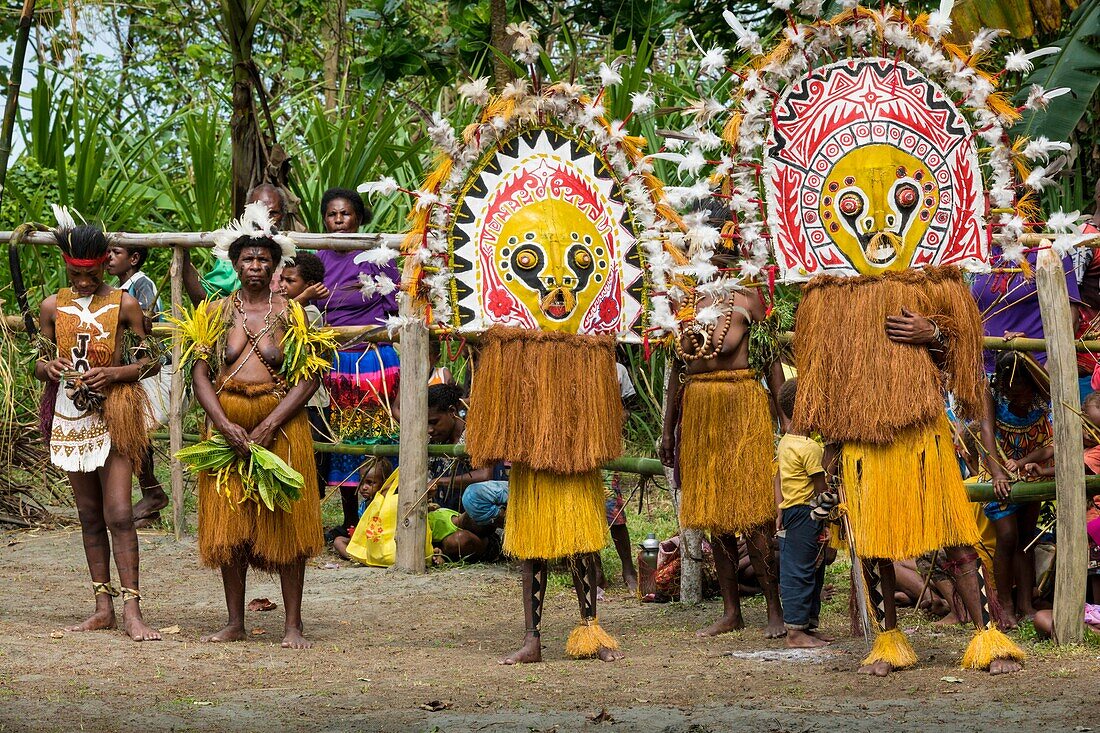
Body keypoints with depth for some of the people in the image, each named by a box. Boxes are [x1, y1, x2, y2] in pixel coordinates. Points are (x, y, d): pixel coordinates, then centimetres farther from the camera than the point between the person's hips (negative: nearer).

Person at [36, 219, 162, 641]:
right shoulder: (53, 307, 8)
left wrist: (115, 373, -16)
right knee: (90, 515, 8)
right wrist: (49, 366, -10)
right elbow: (39, 364, 14)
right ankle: (104, 607, 12)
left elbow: (151, 362, 2)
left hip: (114, 413, -4)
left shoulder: (124, 304, -1)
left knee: (118, 514, -12)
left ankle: (131, 611, -14)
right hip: (70, 415, 4)